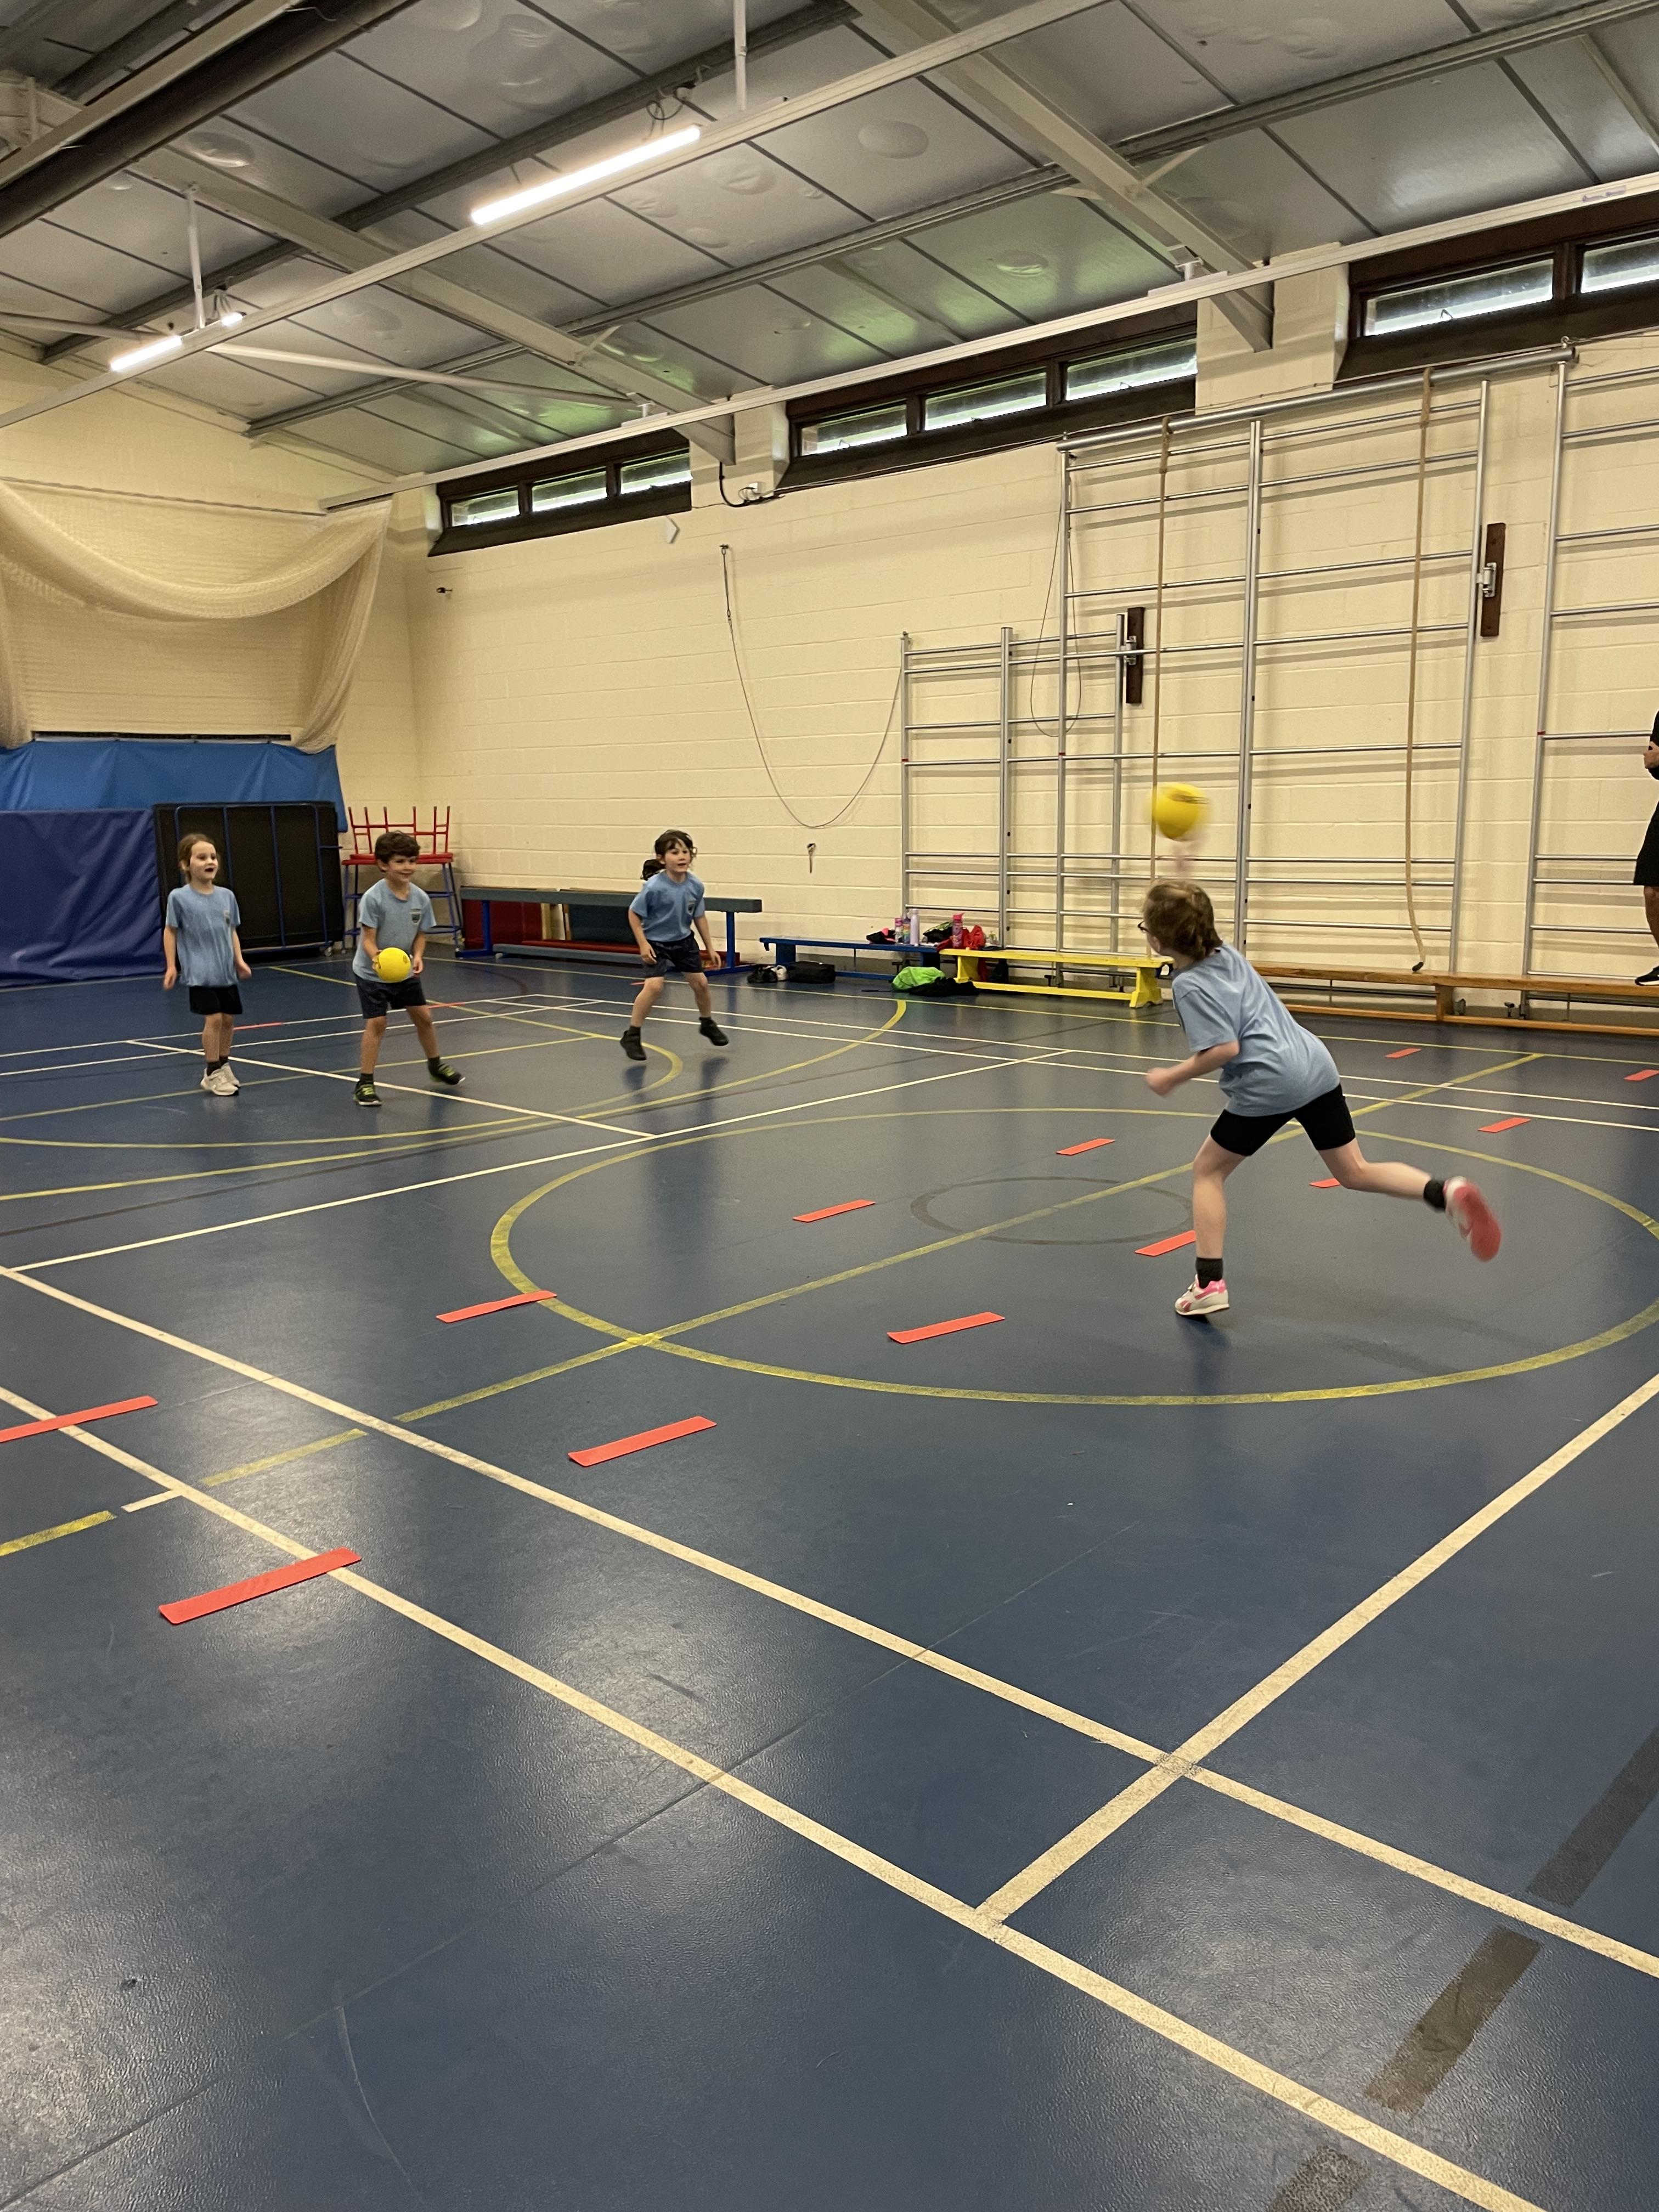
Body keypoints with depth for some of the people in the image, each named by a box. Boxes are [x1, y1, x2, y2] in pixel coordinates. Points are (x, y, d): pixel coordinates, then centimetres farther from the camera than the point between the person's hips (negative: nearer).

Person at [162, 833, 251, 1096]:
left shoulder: (227, 896, 4)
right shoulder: (179, 897, -8)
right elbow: (170, 931, -1)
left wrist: (239, 960, 4)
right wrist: (171, 966, -4)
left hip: (225, 971, 5)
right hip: (199, 973, -5)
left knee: (228, 1018, 9)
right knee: (213, 1018, -11)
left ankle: (223, 1066, 28)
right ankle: (212, 1074, 3)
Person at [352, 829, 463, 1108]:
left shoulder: (421, 898, -9)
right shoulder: (373, 898, -23)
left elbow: (420, 936, 0)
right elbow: (368, 939, -22)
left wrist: (417, 957, -19)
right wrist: (377, 957, -42)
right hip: (372, 972, -5)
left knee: (423, 1017, 13)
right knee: (376, 1023, -10)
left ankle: (436, 1066, 36)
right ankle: (365, 1083, -2)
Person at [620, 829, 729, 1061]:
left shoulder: (695, 886, -11)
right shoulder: (654, 887, -25)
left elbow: (699, 917, 4)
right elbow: (634, 914, -13)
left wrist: (710, 947, 8)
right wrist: (643, 944, -18)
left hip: (684, 940, 5)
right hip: (657, 943, -5)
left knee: (700, 982, 11)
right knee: (654, 985, -21)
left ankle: (708, 1024, 39)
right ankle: (632, 1035, -8)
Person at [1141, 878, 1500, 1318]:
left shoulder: (1188, 985, -10)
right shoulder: (1227, 953, 13)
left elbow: (1224, 1048, -19)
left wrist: (1172, 1077, -8)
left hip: (1268, 1085, -8)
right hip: (1316, 1067, 8)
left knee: (1208, 1170, 12)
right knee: (1355, 1172, 16)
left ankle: (1210, 1284, 9)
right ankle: (1446, 1192, -7)